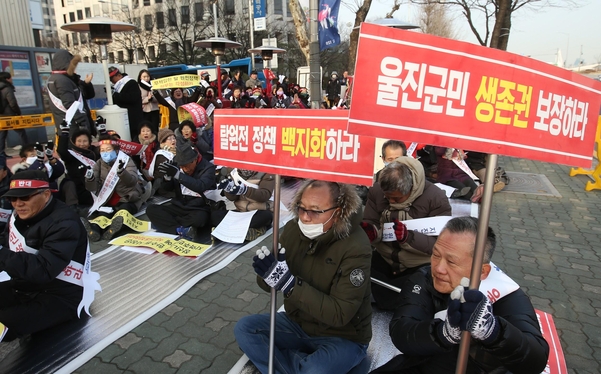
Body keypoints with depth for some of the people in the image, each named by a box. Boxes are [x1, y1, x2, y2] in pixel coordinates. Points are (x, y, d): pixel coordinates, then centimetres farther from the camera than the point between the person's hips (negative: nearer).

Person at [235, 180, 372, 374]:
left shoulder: (355, 248, -26)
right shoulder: (294, 229, -11)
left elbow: (339, 314, -28)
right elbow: (270, 283, -2)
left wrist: (290, 284, -36)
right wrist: (267, 273, -27)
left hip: (342, 337, -5)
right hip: (298, 323, 6)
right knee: (244, 328, -9)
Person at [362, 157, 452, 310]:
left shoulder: (436, 199, -24)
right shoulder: (377, 189, -13)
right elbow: (370, 222, -5)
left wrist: (409, 237, -43)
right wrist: (371, 232, -31)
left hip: (419, 266, -4)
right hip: (384, 259, 4)